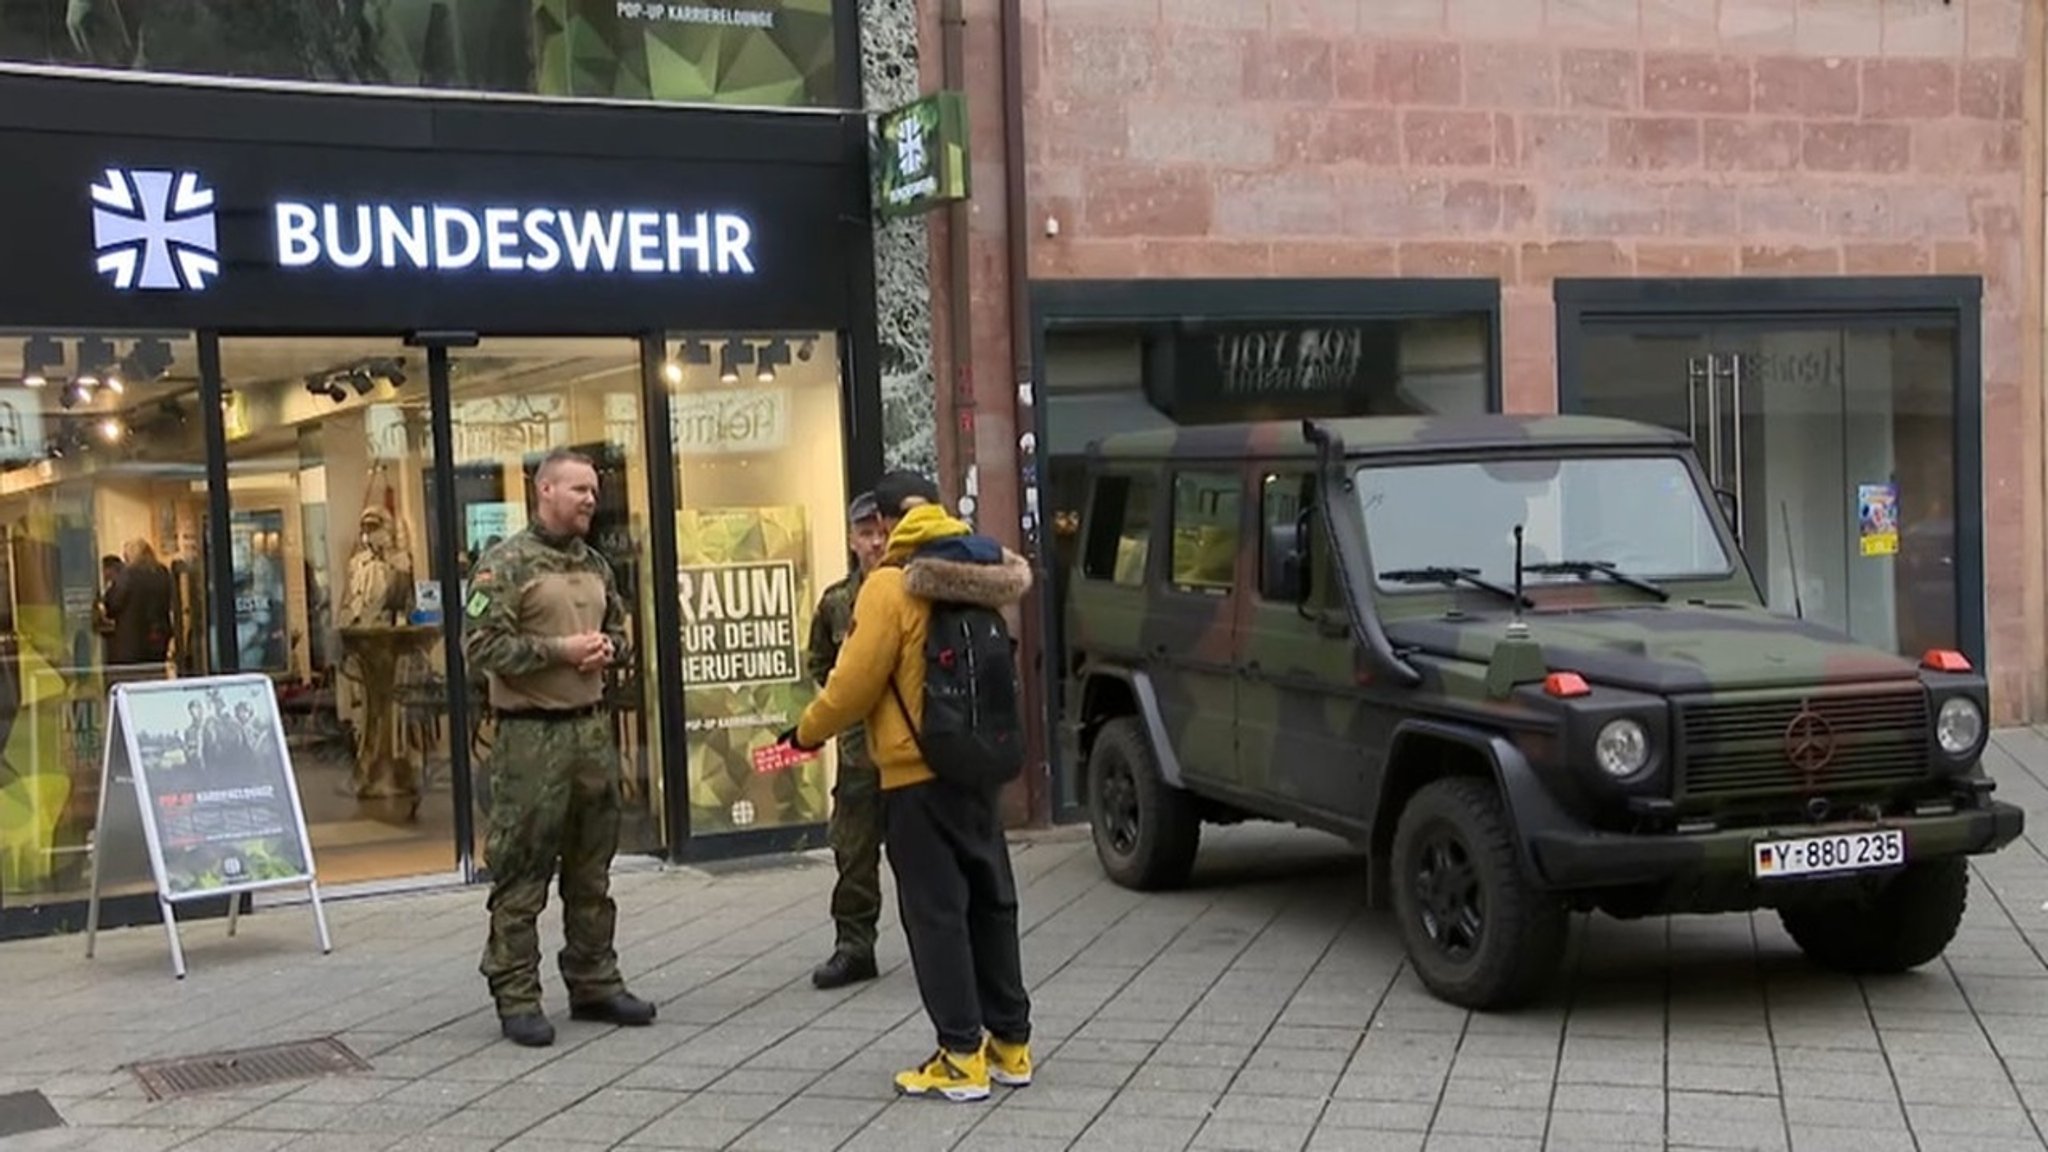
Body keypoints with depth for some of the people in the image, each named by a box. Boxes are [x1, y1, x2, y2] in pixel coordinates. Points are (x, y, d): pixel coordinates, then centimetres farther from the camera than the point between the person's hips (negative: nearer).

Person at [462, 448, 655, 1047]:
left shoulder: (595, 564, 14)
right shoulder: (506, 564, -9)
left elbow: (618, 629, 26)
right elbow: (480, 644, -16)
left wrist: (607, 649, 3)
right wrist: (560, 651, -17)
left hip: (592, 727, 7)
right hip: (532, 734, -7)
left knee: (591, 868, 14)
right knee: (522, 873, -2)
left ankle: (594, 982, 24)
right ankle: (516, 998, 5)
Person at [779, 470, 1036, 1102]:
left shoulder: (891, 585, -14)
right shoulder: (978, 574, 7)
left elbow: (855, 682, -14)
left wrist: (808, 731, 3)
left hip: (917, 774, -7)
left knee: (935, 912, -1)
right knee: (990, 902, 14)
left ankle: (962, 1056, 1)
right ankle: (1010, 1042, 20)